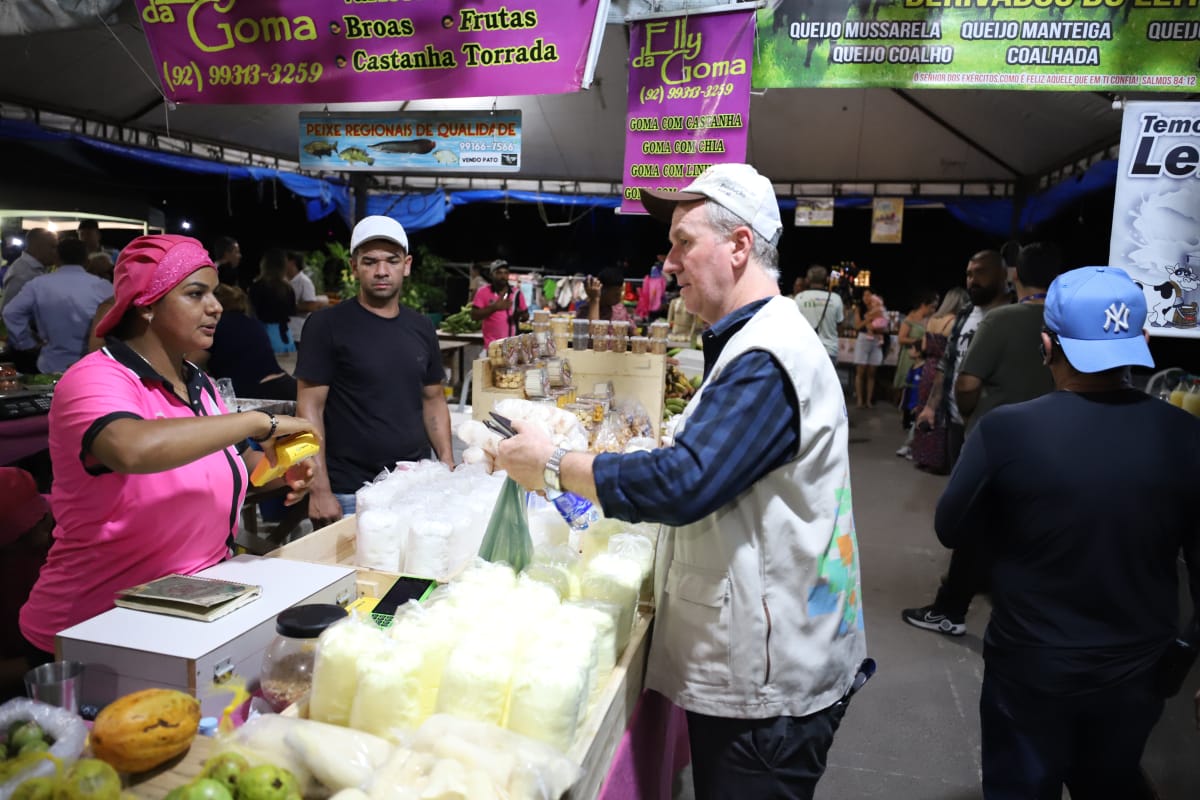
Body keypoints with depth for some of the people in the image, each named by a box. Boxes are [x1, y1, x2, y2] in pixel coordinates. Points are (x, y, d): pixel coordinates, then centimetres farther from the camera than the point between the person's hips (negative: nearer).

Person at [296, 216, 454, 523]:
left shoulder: (421, 327, 7)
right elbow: (310, 406, -9)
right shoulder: (326, 325, -6)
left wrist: (447, 463, 2)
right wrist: (320, 490, -14)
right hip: (351, 493, -4)